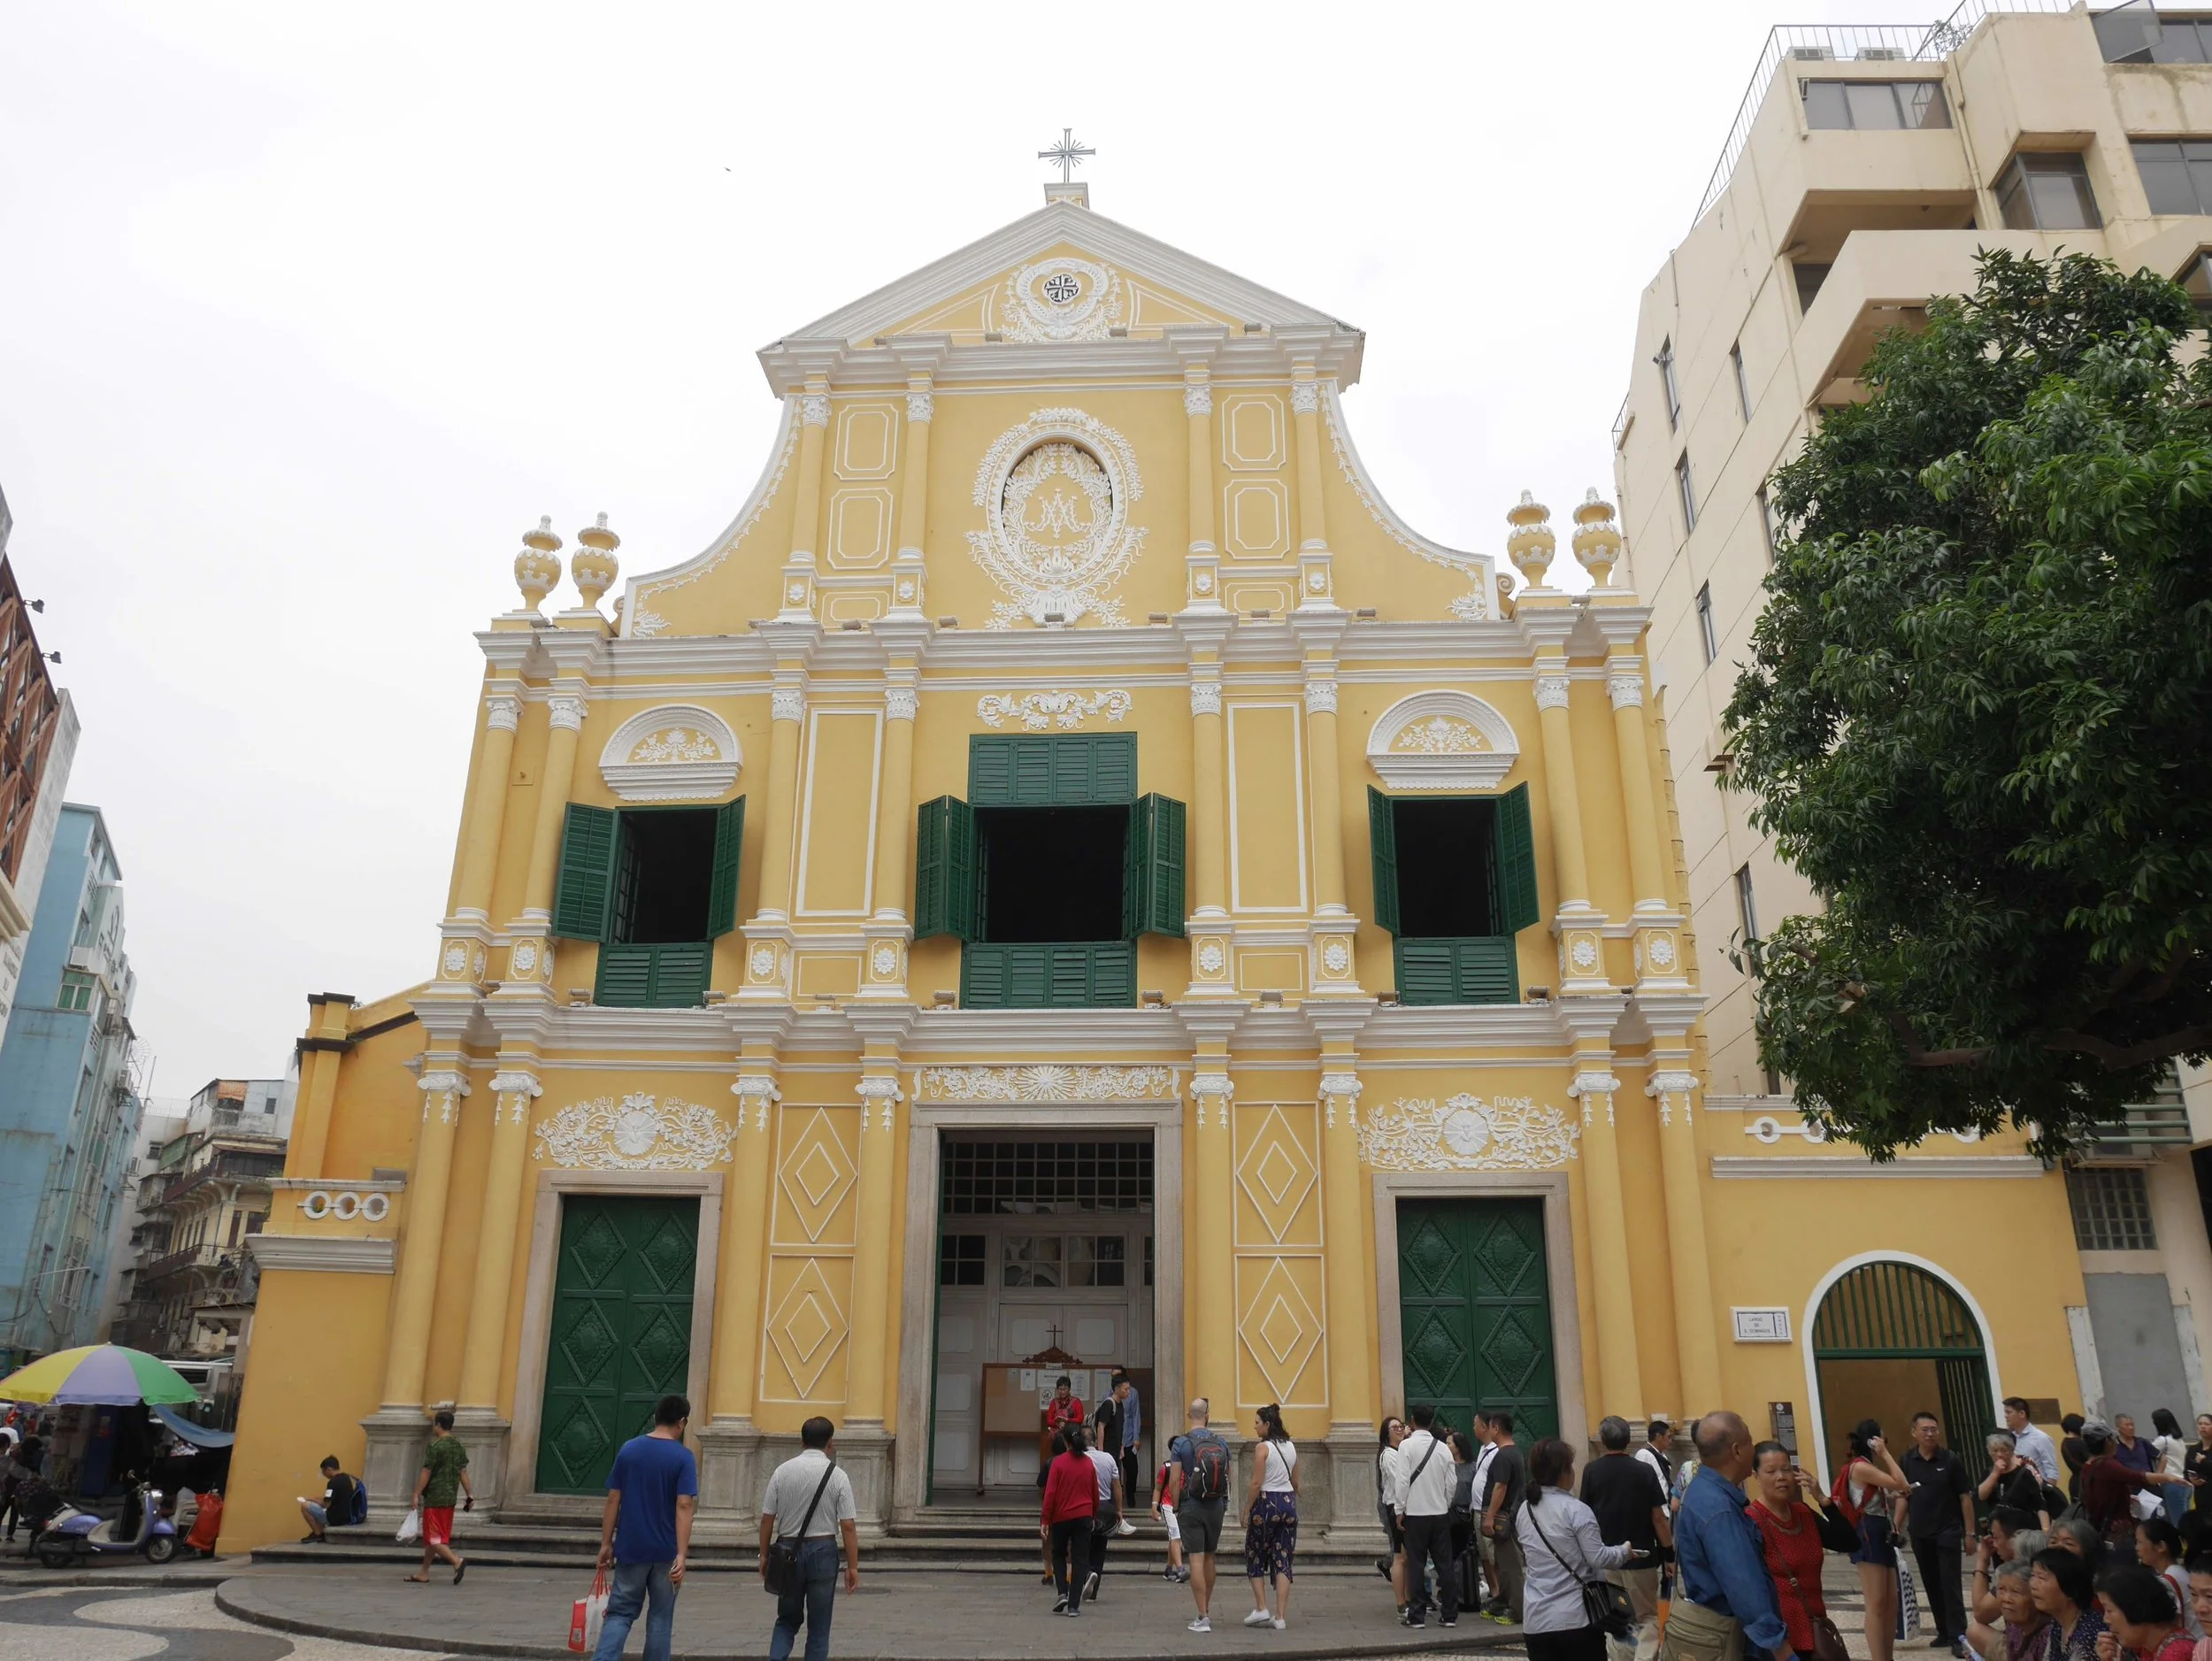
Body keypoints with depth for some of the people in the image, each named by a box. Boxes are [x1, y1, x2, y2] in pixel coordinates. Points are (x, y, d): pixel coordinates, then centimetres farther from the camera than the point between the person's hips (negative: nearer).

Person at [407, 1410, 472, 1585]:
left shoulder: (435, 1446, -13)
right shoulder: (459, 1446, 8)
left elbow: (426, 1473, -15)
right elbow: (463, 1473, 8)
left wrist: (417, 1494, -9)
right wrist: (470, 1495, 9)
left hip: (434, 1498, -8)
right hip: (450, 1498, 8)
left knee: (433, 1538, -3)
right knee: (435, 1537, 18)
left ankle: (457, 1561, -21)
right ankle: (424, 1574, 25)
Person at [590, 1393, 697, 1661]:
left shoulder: (628, 1449, 1)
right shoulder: (683, 1457, -9)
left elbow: (613, 1501, 2)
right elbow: (684, 1506, -16)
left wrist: (606, 1544, 8)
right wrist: (681, 1554, -18)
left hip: (630, 1548, 2)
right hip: (665, 1551, -2)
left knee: (620, 1614, 8)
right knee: (660, 1618, 11)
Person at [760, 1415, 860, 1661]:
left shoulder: (782, 1471, -1)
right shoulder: (837, 1476, -7)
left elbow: (767, 1519, 1)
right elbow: (848, 1526, -9)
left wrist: (764, 1555, 12)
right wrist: (852, 1567, -3)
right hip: (822, 1551, -2)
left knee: (787, 1621, 17)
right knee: (818, 1628, 10)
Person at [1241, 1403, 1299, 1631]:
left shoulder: (1263, 1448, -11)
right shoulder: (1291, 1447, 9)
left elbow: (1257, 1483, -15)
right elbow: (1295, 1482, 13)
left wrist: (1246, 1510, -8)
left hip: (1267, 1503, -6)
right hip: (1288, 1503, 6)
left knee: (1255, 1559, 11)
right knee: (1283, 1561, 5)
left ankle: (1261, 1609, 7)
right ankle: (1281, 1617, 2)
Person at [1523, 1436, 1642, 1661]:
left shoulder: (1524, 1512, 6)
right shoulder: (1576, 1510, -13)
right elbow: (1598, 1558, -13)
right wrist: (1625, 1551, 7)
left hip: (1536, 1620, 4)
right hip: (1577, 1618, -4)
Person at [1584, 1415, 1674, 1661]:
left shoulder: (1591, 1471, -4)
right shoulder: (1645, 1470, -9)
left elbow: (1586, 1516, 3)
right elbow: (1658, 1518, -8)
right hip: (1641, 1555, -2)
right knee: (1647, 1617, 7)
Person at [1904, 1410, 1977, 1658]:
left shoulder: (1951, 1460, -6)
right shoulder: (1907, 1461, 1)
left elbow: (1965, 1497, -3)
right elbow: (1903, 1496, 8)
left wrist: (1970, 1533, -6)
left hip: (1948, 1532, -3)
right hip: (1919, 1534, 3)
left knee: (1950, 1585, -6)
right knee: (1932, 1585, 11)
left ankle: (1958, 1636, -2)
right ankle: (1944, 1631, 22)